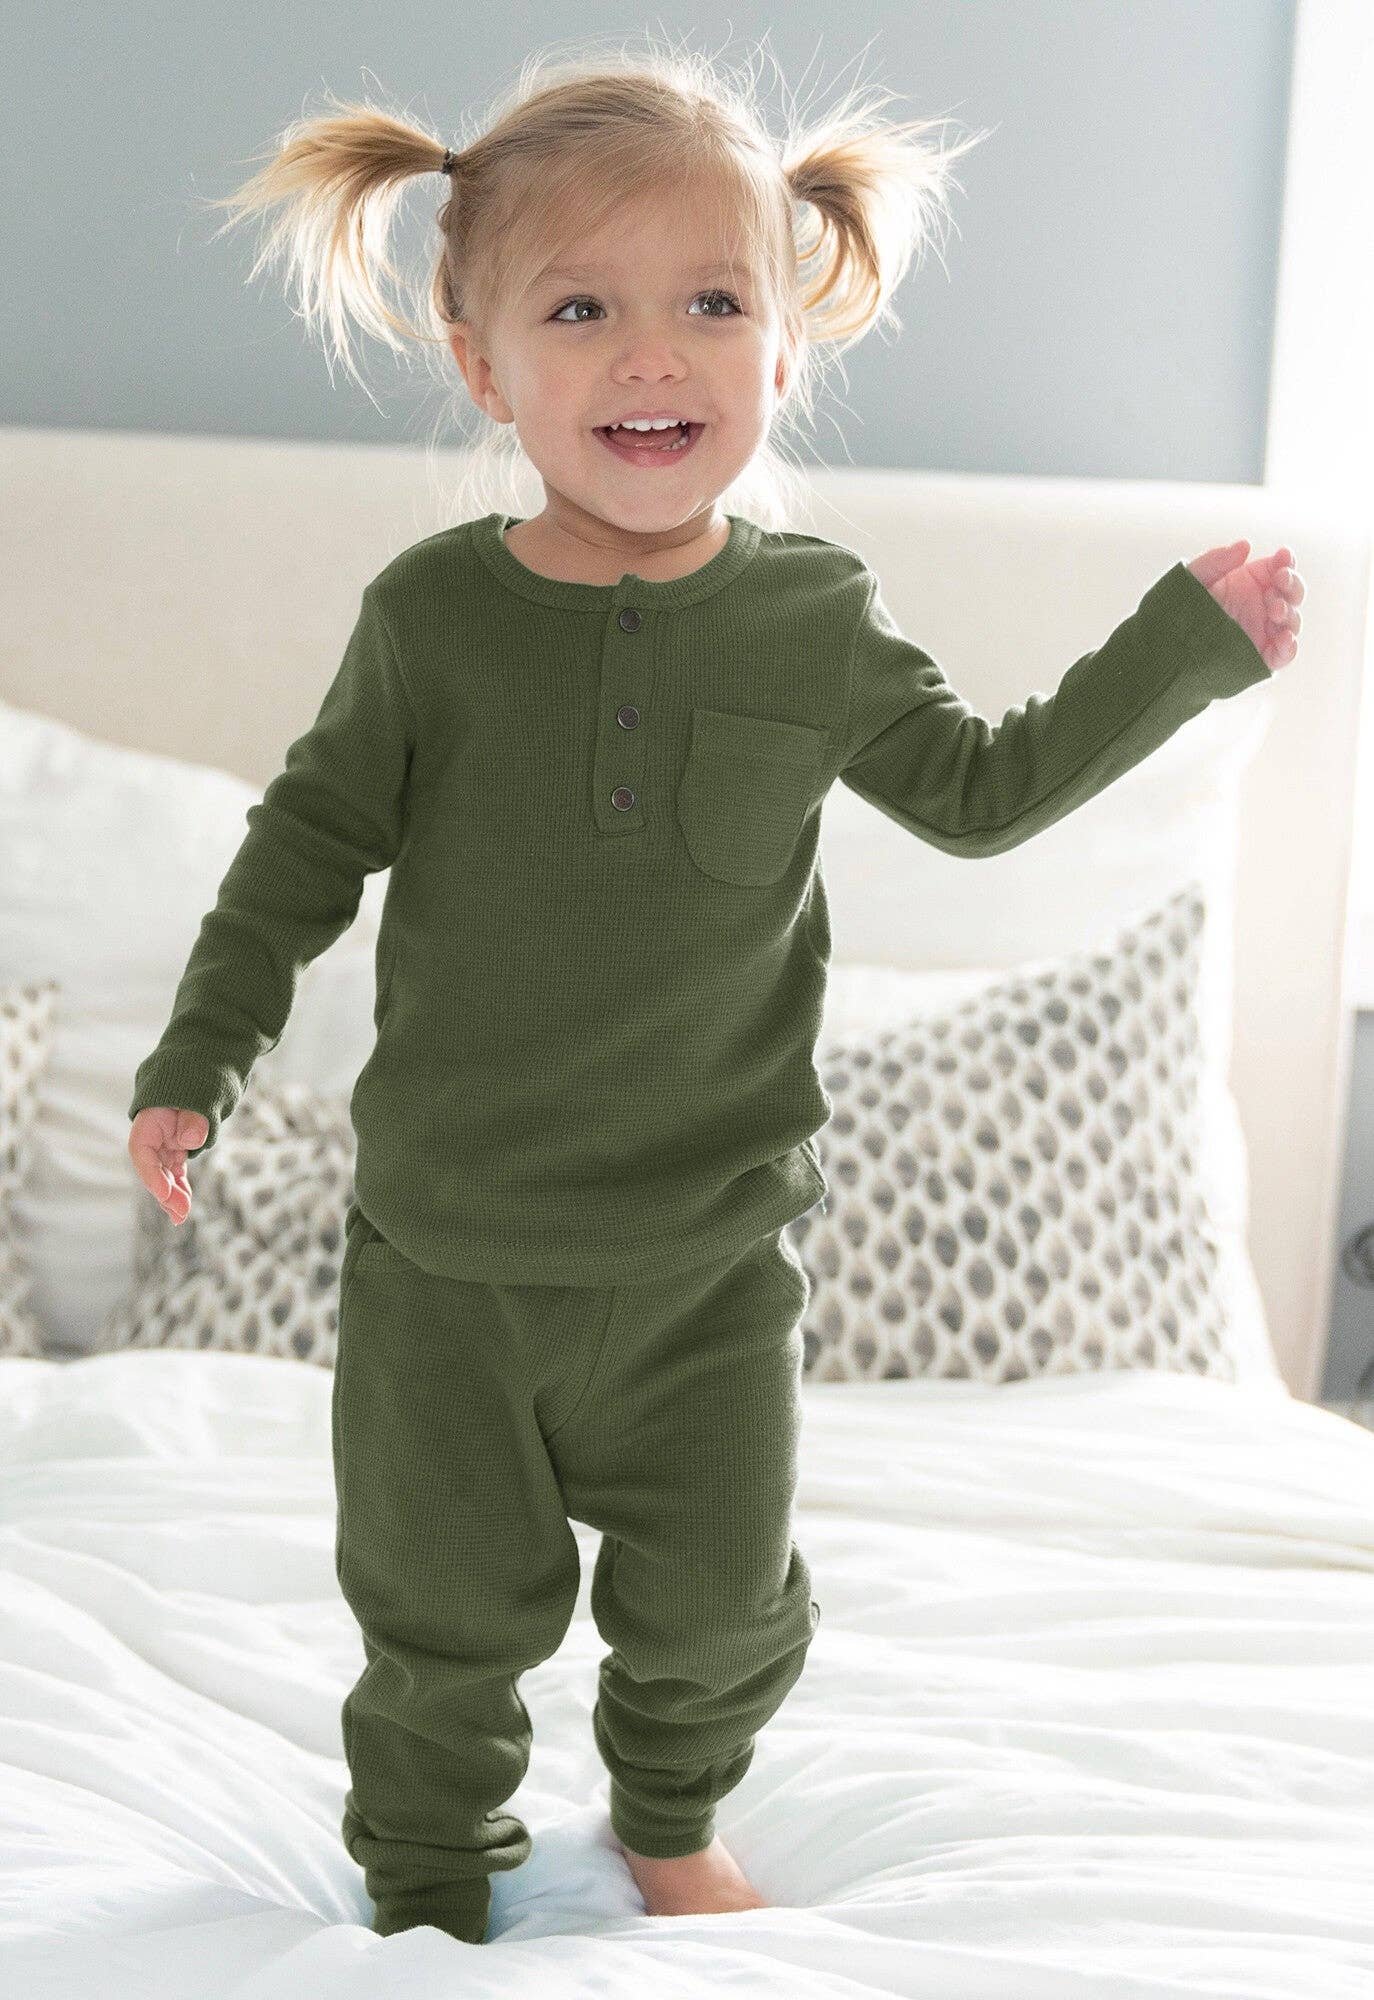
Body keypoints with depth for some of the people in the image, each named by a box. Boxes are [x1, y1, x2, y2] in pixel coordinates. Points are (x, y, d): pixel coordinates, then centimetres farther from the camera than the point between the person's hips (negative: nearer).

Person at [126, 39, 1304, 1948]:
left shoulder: (819, 616, -5)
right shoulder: (433, 611, -9)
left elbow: (979, 788, 9)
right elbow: (316, 832, 3)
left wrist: (1188, 641, 8)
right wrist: (200, 1055, -1)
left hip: (709, 1259, 1)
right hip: (449, 1255, -1)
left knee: (718, 1602, 16)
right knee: (448, 1612, 11)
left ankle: (671, 1814, 47)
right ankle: (427, 1879, 38)